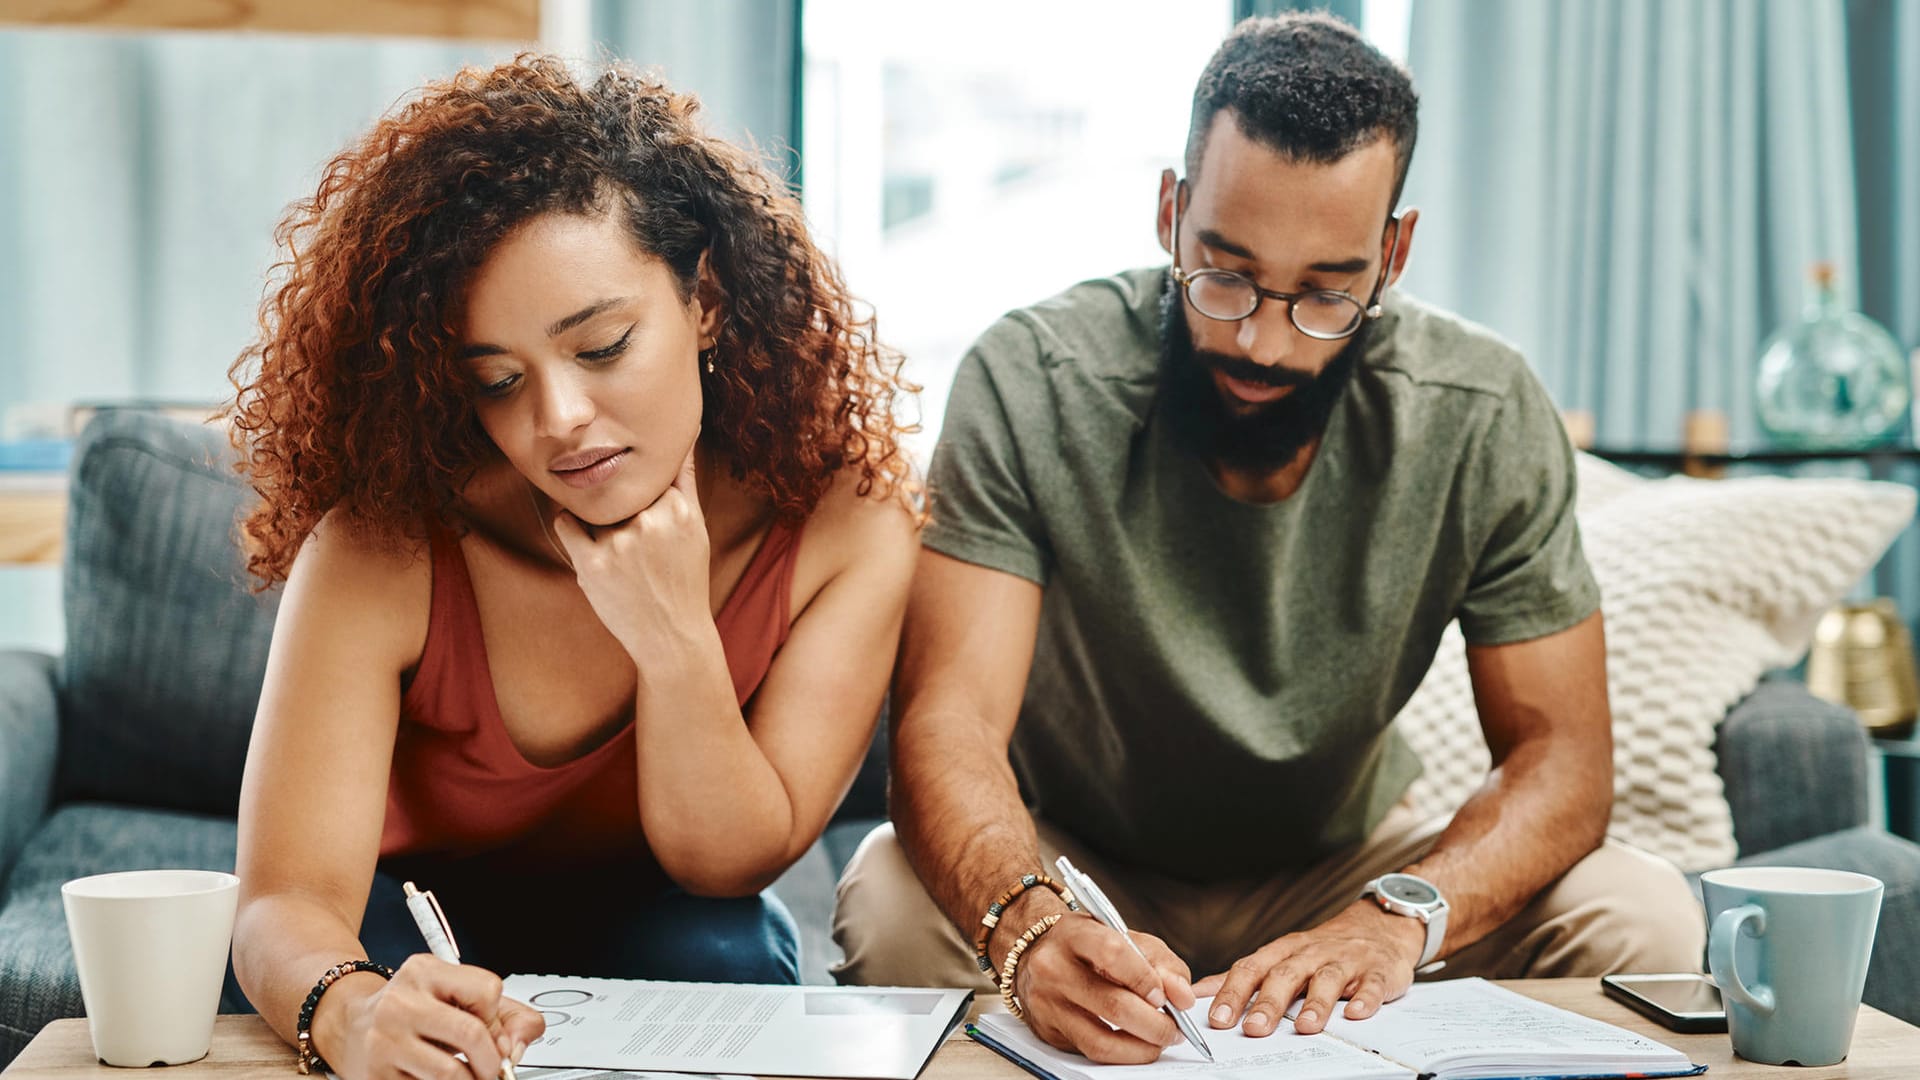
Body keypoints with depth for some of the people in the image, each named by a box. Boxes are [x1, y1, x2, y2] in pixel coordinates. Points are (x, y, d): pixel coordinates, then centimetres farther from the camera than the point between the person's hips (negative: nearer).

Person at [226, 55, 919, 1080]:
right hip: (424, 911, 1)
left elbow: (730, 860, -16)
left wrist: (676, 637, -34)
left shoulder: (851, 523, -22)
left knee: (720, 959, -34)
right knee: (367, 973, -33)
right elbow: (289, 900, -33)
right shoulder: (381, 549, -27)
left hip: (670, 928, 0)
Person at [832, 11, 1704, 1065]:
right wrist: (1027, 925, -52)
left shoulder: (1487, 417, -16)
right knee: (891, 905, -34)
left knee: (1640, 918, -22)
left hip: (1337, 863, 2)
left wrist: (1401, 914, -36)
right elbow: (949, 720, -29)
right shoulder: (1029, 385, -22)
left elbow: (1560, 752, -15)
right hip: (1072, 856, -2)